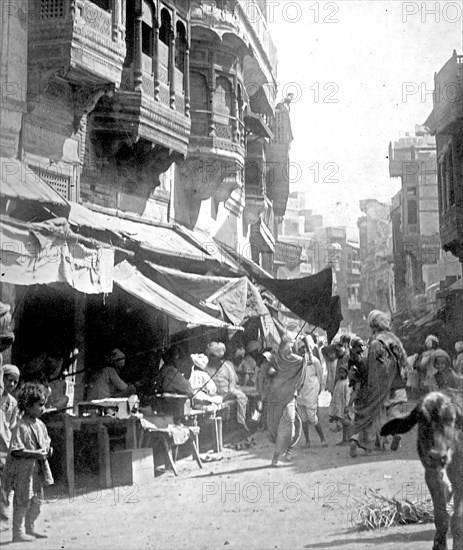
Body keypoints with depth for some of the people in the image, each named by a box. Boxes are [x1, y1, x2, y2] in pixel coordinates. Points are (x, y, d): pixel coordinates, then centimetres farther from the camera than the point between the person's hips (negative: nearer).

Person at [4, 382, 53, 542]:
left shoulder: (40, 425, 7)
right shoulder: (21, 426, -19)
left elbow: (45, 442, 20)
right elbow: (16, 451, -22)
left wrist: (48, 450, -1)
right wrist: (35, 454, -24)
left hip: (38, 469, 8)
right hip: (23, 470, -8)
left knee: (37, 500, 15)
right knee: (23, 501, -1)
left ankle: (31, 529, 29)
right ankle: (18, 533, 10)